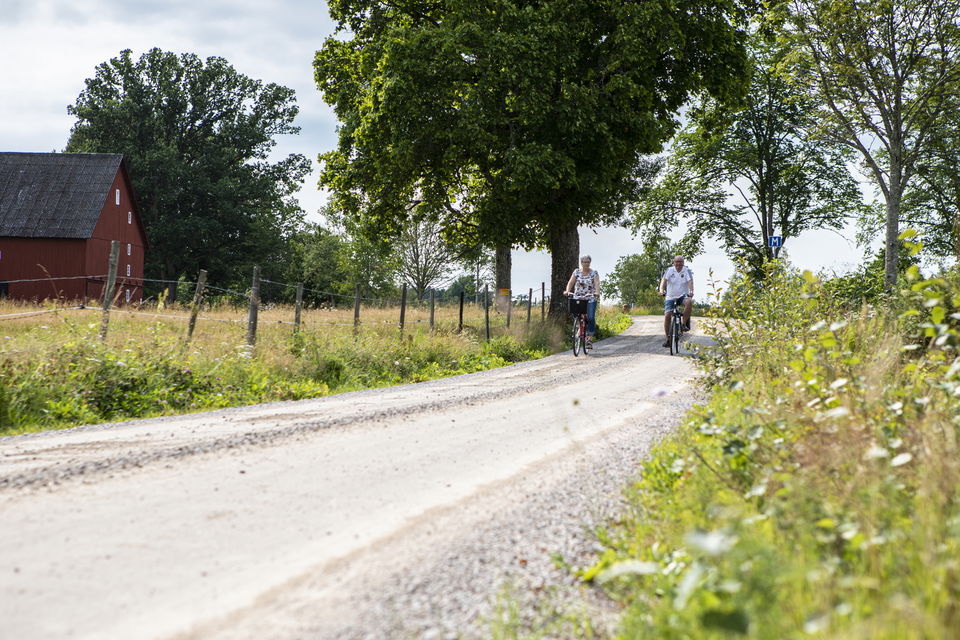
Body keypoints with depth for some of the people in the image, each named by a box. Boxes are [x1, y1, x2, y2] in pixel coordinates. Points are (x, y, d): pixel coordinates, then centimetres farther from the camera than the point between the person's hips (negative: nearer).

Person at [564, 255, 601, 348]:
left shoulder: (594, 272, 2)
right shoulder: (577, 272, 7)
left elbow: (597, 283, -13)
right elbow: (571, 282, -4)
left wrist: (597, 292, -33)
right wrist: (567, 291, -24)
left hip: (590, 299, -2)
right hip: (578, 298, 2)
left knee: (591, 318, -16)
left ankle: (590, 340, -12)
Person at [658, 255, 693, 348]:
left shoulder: (687, 271, -4)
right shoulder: (669, 270, -3)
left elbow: (690, 281, -17)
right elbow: (664, 280, -16)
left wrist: (691, 291, -37)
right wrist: (661, 290, -36)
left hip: (683, 296, -1)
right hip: (670, 297, 1)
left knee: (689, 302, -34)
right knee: (667, 315, -13)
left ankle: (684, 324, -19)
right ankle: (667, 337, -2)